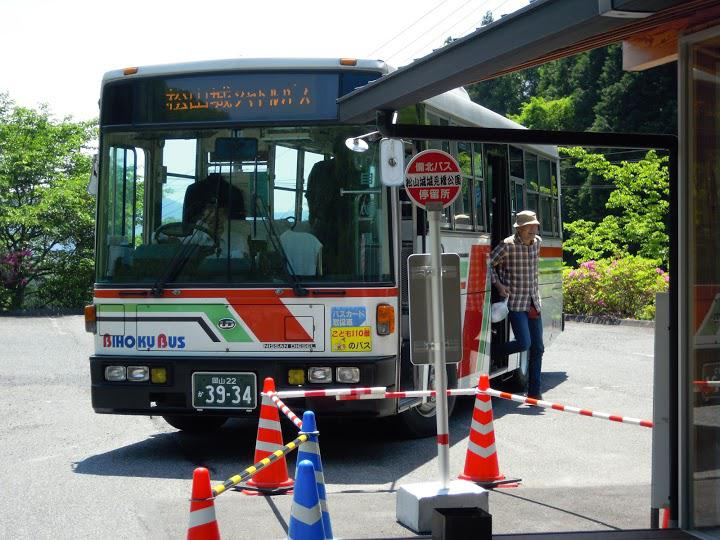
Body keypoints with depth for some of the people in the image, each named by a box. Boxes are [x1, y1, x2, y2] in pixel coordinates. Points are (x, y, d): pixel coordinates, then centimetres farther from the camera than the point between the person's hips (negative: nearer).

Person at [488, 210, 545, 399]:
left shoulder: (537, 242, 8)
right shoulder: (508, 245, -13)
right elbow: (488, 263, -5)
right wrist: (498, 285, -12)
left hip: (534, 303, 7)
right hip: (516, 303, -6)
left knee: (538, 348, 4)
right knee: (524, 343, -17)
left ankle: (534, 392, 10)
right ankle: (494, 352, 12)